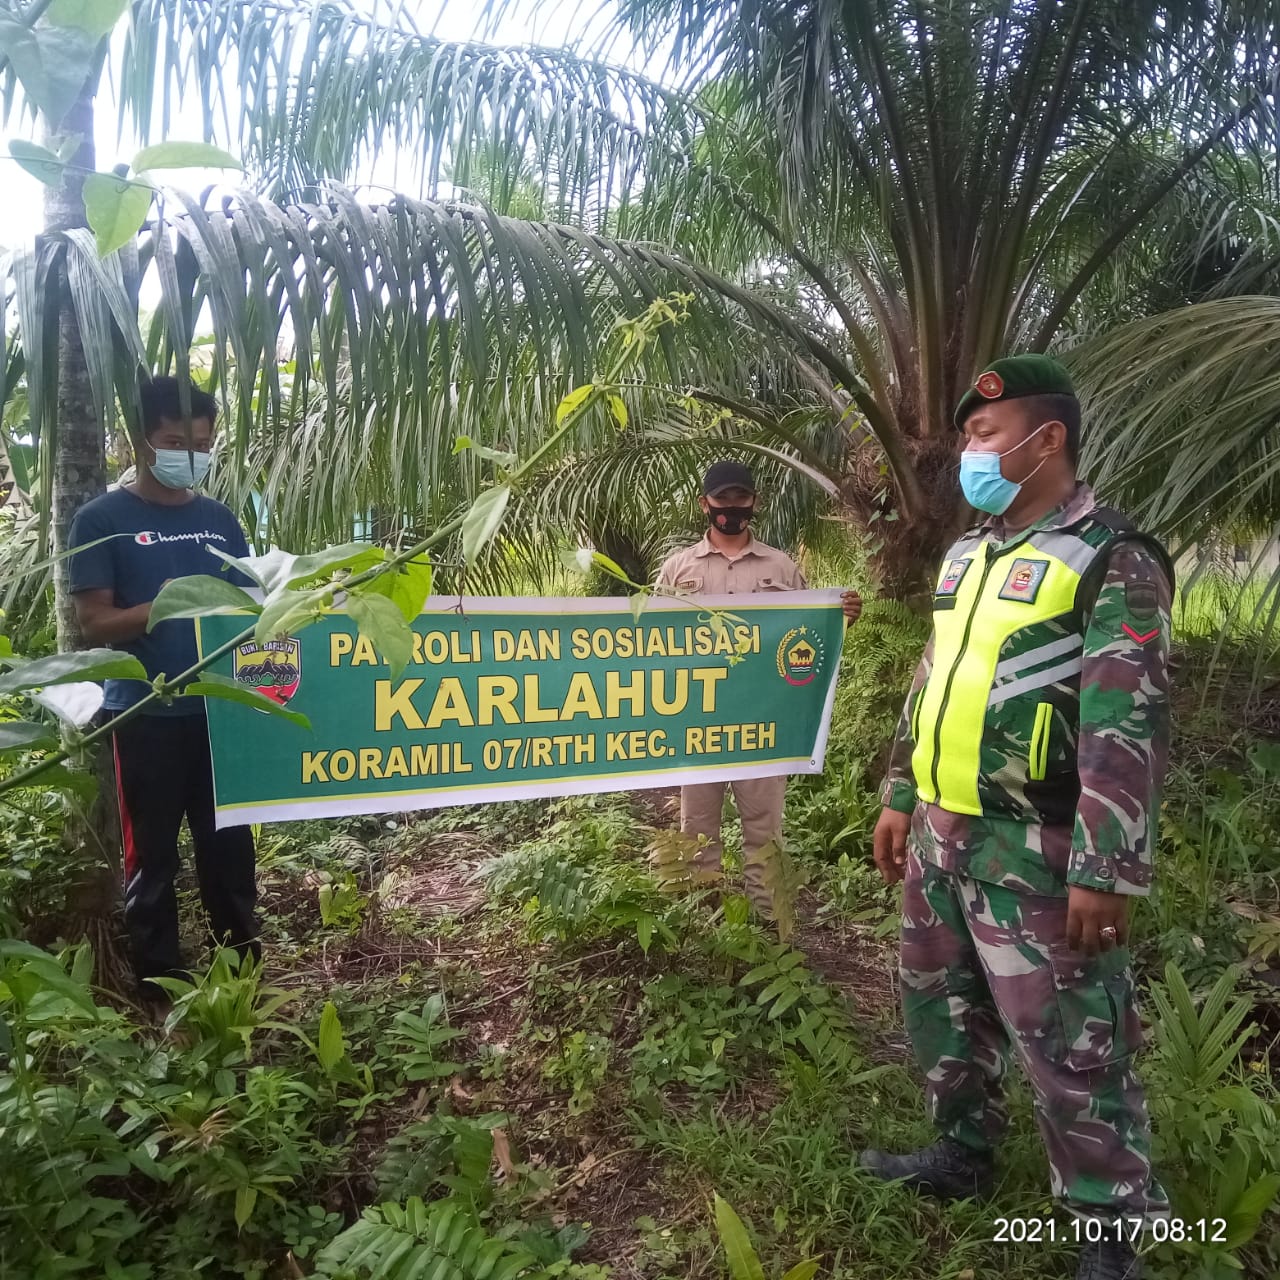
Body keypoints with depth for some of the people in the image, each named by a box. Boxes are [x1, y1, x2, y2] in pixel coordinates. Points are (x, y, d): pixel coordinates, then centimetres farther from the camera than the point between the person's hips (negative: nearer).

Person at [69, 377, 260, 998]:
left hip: (219, 710, 4)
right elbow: (95, 623, -7)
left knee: (230, 843, 10)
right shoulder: (102, 519, -2)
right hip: (145, 715, -3)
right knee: (152, 853, 6)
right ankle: (160, 985, 21)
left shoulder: (220, 519, 11)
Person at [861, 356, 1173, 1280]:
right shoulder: (968, 556, 12)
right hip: (943, 837, 8)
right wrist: (901, 798, 17)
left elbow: (1129, 728, -18)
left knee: (1071, 1043, 4)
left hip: (1034, 850, -8)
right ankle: (962, 1155, 42)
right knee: (941, 1006, 20)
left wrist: (1107, 870, -20)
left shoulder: (1112, 561, -12)